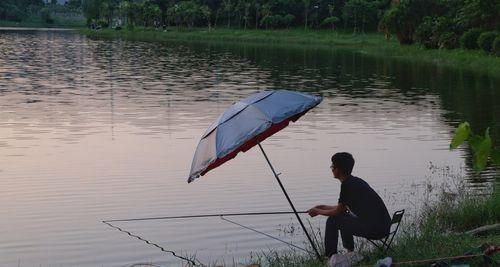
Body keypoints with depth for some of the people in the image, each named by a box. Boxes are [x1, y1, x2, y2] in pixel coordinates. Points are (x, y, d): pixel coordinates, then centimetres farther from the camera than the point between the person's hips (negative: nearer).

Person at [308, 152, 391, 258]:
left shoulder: (347, 185, -11)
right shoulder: (356, 181, 16)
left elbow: (337, 212, -1)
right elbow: (343, 208, 28)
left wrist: (318, 211, 14)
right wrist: (322, 207, 31)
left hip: (375, 229, -9)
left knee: (332, 221, -2)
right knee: (344, 218, 26)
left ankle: (331, 257, 4)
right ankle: (350, 252, 28)